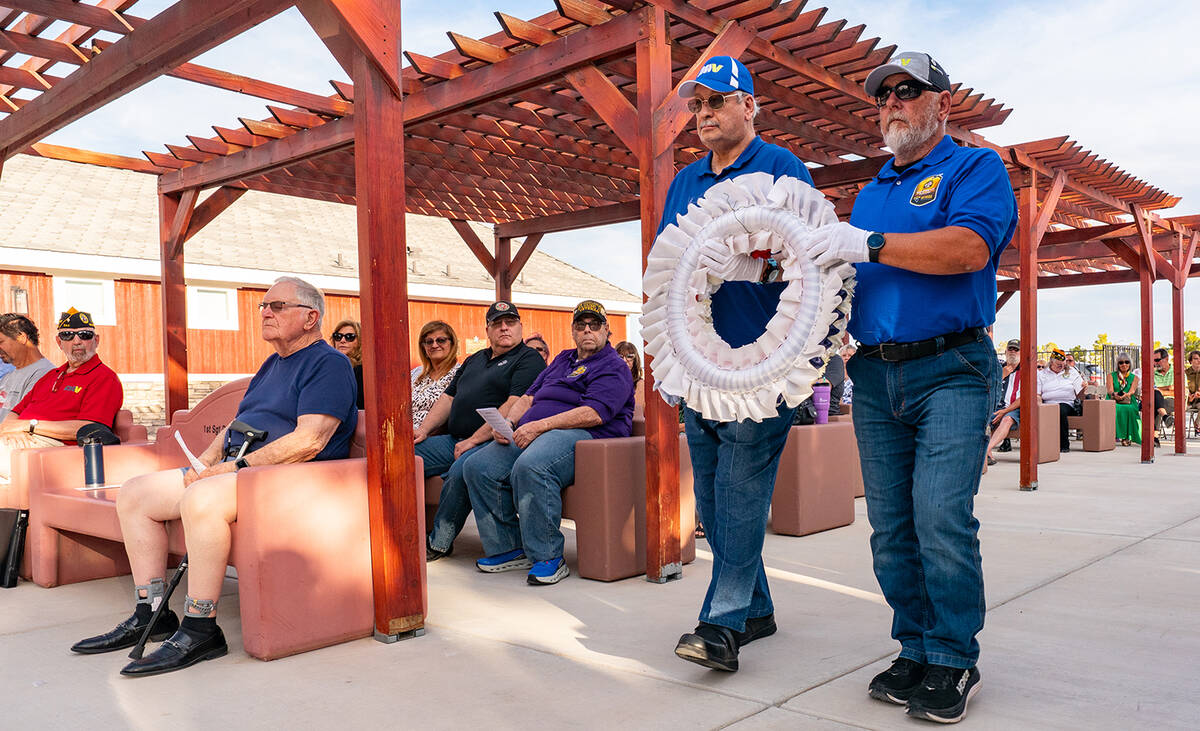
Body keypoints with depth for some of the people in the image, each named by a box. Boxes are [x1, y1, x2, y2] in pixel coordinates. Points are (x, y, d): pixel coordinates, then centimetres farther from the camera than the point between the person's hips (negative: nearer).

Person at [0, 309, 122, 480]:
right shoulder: (51, 375, 29)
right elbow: (16, 413, 24)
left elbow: (86, 429, -12)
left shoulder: (106, 378, 1)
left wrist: (30, 425, -10)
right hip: (14, 440, 8)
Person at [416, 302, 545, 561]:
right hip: (453, 441, 8)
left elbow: (515, 406, -14)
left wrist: (474, 439, -17)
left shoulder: (528, 359, -1)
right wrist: (424, 429, 9)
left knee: (460, 470, -35)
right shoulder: (474, 360, 26)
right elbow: (448, 397, 26)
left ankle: (438, 544, -18)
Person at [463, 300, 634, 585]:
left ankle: (548, 557, -26)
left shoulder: (614, 367, 2)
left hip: (581, 435, -8)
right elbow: (530, 396, 25)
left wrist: (539, 426, -20)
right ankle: (509, 549, -4)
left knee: (531, 467, -38)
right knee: (477, 466, -13)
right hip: (533, 434, 8)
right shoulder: (562, 359, 29)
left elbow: (593, 414, -14)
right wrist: (508, 422, 3)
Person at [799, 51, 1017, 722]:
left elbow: (968, 247, -16)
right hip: (875, 375, 6)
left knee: (941, 518, -11)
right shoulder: (870, 194, 23)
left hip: (950, 370, -6)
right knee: (891, 527, 6)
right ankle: (916, 650, 18)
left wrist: (868, 245, -16)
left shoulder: (975, 168, 4)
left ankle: (954, 661, 5)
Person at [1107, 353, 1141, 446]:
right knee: (1115, 409, -35)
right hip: (1113, 402, 0)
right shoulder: (1111, 376, 15)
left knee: (1129, 409, -35)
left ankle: (1126, 437, -30)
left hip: (1129, 403, 0)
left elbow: (1132, 391, -4)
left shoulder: (1134, 378, 15)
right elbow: (1110, 390, -2)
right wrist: (1114, 394, -28)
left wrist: (1125, 395, -29)